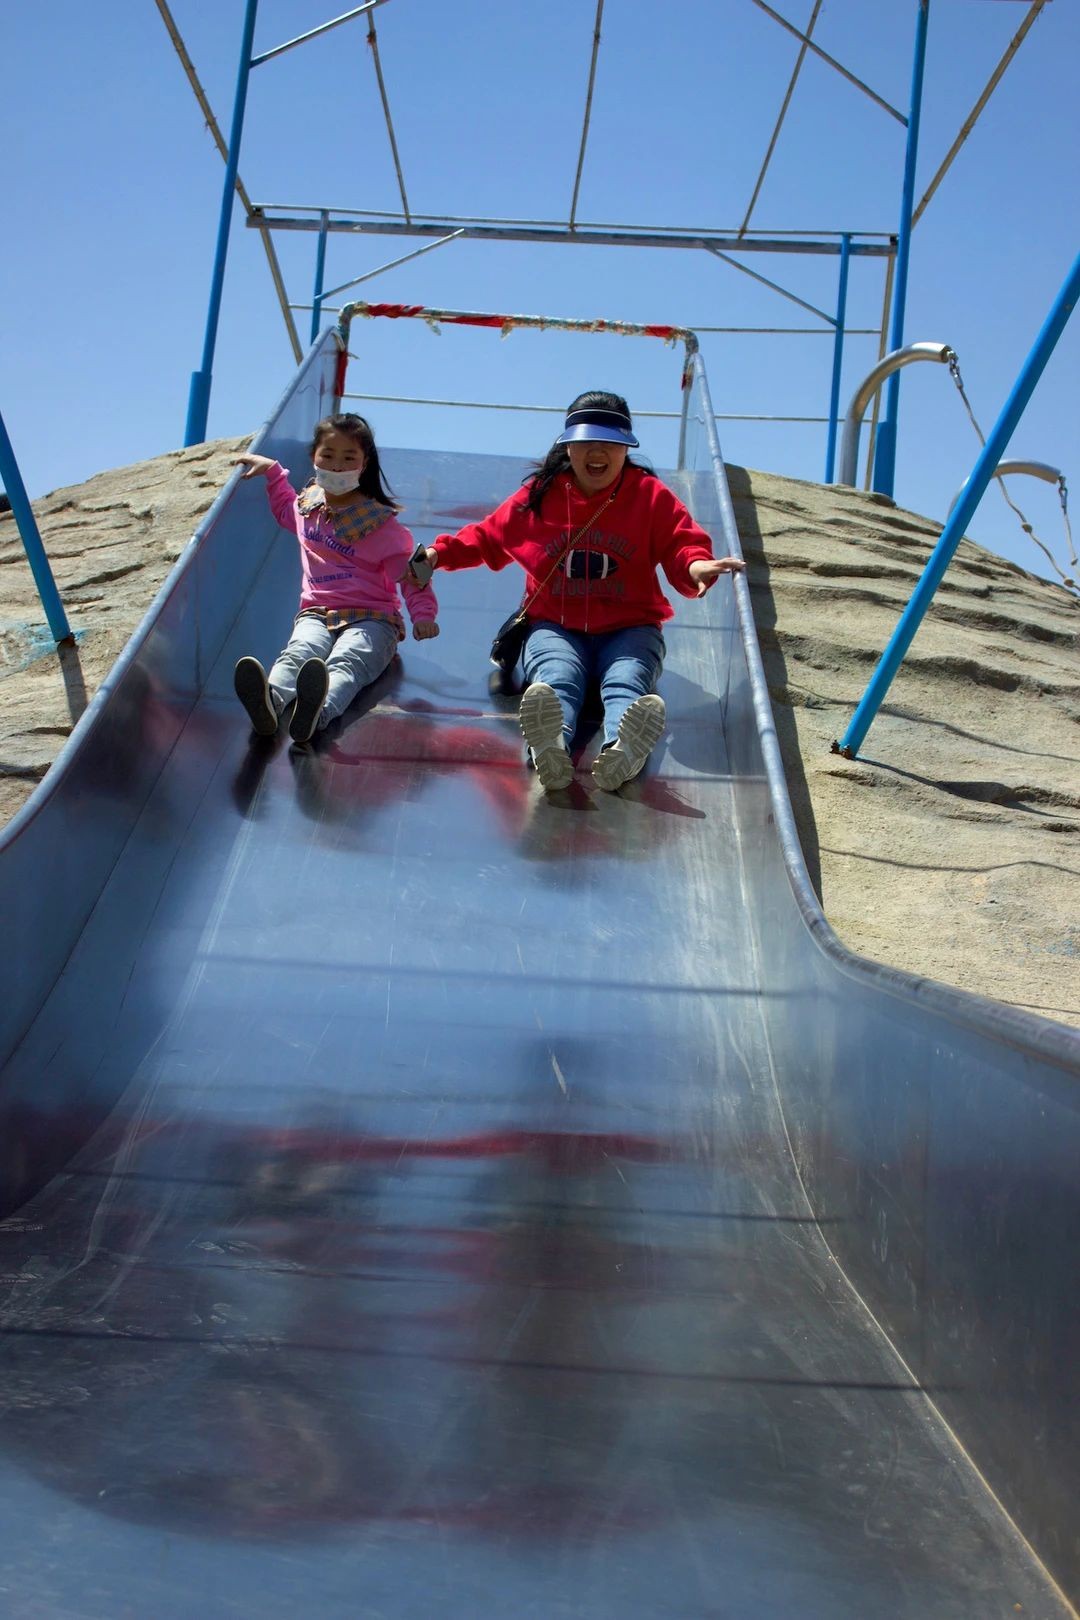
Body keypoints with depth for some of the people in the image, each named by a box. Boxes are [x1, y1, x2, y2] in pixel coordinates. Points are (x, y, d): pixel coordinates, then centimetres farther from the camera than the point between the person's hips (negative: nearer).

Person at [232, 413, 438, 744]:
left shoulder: (379, 521, 1)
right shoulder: (307, 504, 18)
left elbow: (408, 570, -2)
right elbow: (284, 508, 45)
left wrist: (423, 614, -18)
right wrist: (271, 469, 33)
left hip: (371, 619, -4)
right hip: (316, 615, 4)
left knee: (346, 662, -37)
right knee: (297, 654, -32)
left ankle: (317, 711, -71)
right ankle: (269, 701, -66)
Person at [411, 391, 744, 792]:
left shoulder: (652, 495, 4)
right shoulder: (537, 495, 8)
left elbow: (683, 545, -4)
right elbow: (488, 538, 20)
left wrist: (696, 566, -28)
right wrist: (442, 552, 4)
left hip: (629, 630, 0)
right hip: (555, 628, 0)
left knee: (625, 683, -34)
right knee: (556, 680, -34)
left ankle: (621, 754, -69)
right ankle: (551, 751, -70)